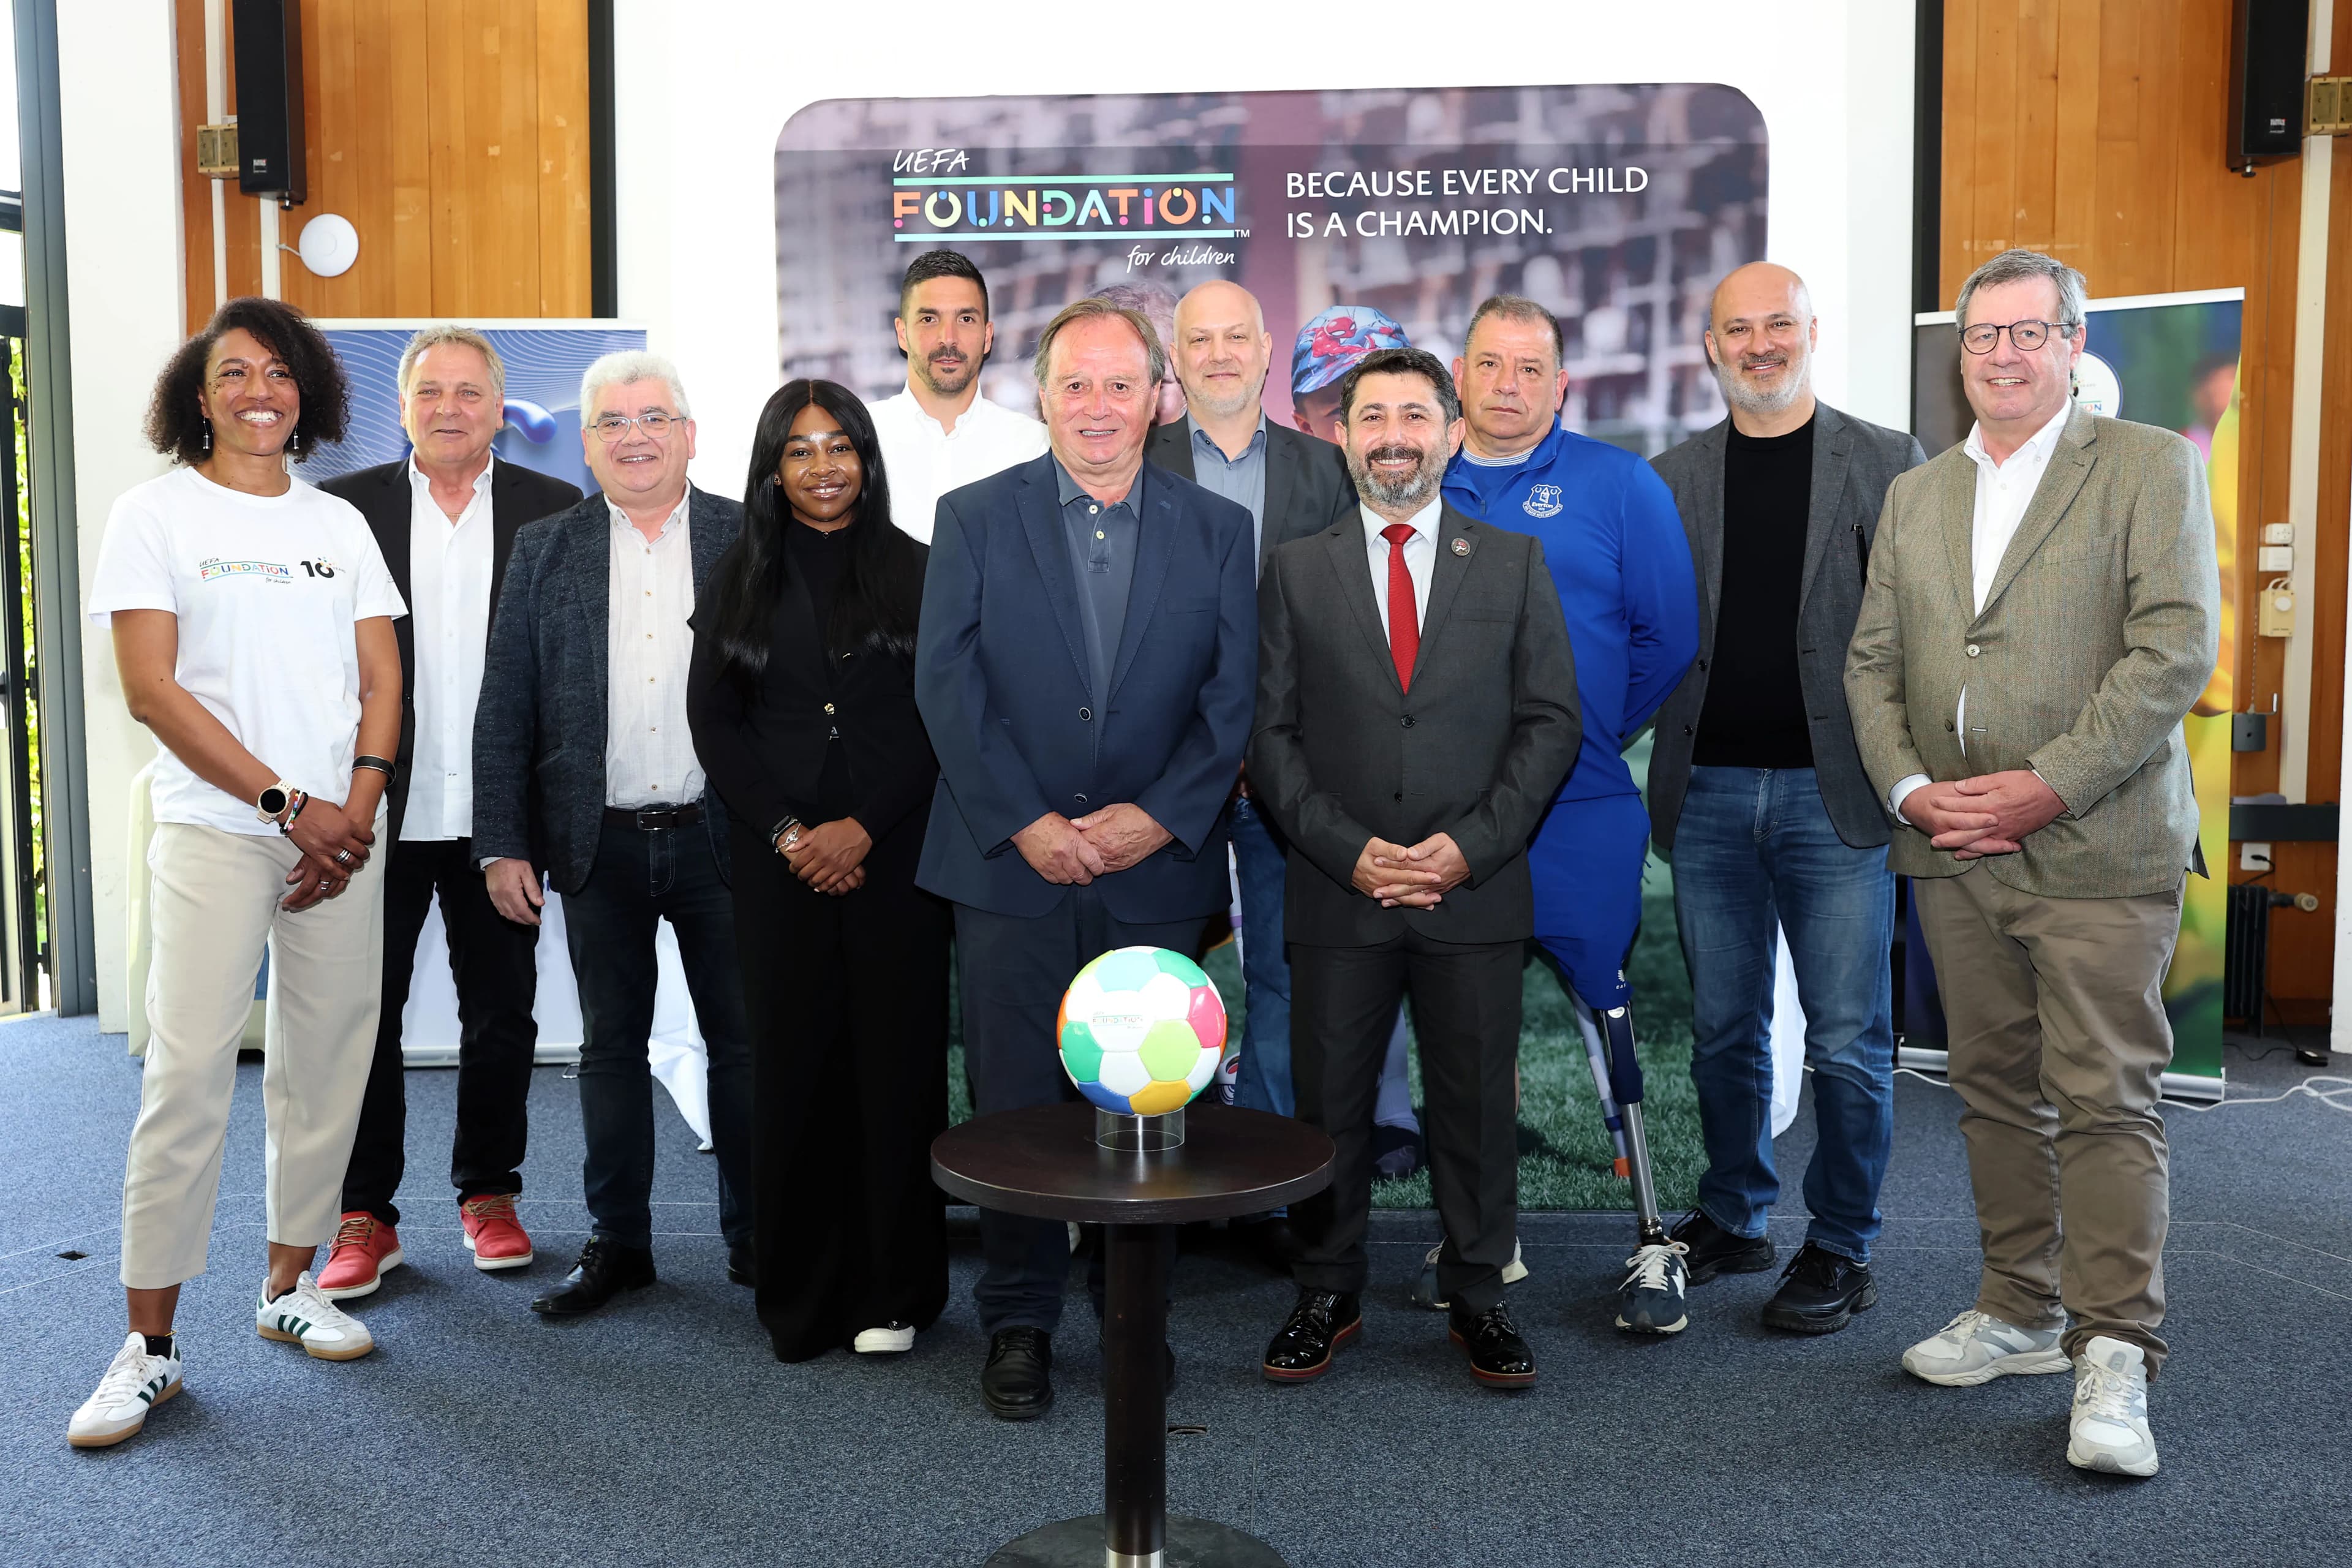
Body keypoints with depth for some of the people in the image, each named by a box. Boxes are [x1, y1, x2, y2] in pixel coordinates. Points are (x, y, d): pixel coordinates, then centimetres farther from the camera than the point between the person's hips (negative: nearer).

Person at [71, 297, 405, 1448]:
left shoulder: (338, 524, 13)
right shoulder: (155, 514, 1)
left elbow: (381, 680, 10)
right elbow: (152, 688, -7)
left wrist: (359, 805, -6)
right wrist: (287, 805, -12)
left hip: (341, 832, 4)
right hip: (214, 831, -4)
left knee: (328, 1063, 7)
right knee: (188, 1075, -7)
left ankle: (289, 1285, 22)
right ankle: (149, 1345, 2)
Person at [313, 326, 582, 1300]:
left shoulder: (553, 512, 4)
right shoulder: (344, 508, 3)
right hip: (379, 809, 0)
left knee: (502, 1011, 10)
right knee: (363, 1010, 5)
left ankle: (488, 1193, 26)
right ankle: (364, 1217, 17)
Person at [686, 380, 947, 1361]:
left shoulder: (914, 572, 5)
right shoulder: (741, 578, 10)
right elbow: (713, 719, 6)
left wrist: (862, 828, -11)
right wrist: (787, 832, -6)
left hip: (892, 856, -1)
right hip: (780, 864, 1)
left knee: (896, 1059, 0)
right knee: (792, 1064, 2)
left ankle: (894, 1290, 12)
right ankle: (802, 1297, 14)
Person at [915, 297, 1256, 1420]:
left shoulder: (1217, 530, 7)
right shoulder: (974, 518, 4)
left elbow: (1234, 697, 1)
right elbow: (946, 685, -3)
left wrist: (1158, 816, -11)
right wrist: (1026, 823, -11)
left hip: (1157, 870, 1)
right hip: (1010, 866, -1)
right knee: (1016, 1106, 4)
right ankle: (1019, 1324, 18)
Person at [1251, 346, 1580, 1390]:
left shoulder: (1514, 563, 7)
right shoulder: (1296, 571, 7)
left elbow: (1550, 720, 3)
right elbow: (1270, 733, 3)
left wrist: (1472, 844, -9)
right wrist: (1346, 851, -9)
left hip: (1476, 890, 0)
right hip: (1337, 893, 0)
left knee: (1478, 1100, 8)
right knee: (1328, 1101, 7)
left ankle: (1476, 1295, 24)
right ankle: (1328, 1294, 23)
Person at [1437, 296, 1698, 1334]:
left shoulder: (1620, 486, 1)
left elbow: (1669, 634, 2)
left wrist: (1590, 734, 4)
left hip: (1578, 813, -3)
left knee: (1608, 1010, -3)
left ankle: (1653, 1243, 10)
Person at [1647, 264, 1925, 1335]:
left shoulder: (1887, 465, 3)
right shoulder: (1671, 480, 10)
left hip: (1835, 793, -2)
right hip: (1709, 793, 3)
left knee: (1849, 1040, 2)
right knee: (1723, 1030, 11)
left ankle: (1841, 1248, 16)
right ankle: (1733, 1219, 27)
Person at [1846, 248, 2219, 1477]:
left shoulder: (2150, 466, 1)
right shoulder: (1914, 496, 17)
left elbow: (2178, 647, -10)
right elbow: (1872, 663, 13)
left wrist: (2047, 785, -16)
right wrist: (1909, 787, -4)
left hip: (2097, 848, -5)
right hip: (1954, 855, 5)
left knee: (2106, 1101, -5)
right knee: (1995, 1091, 12)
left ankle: (2113, 1358, 3)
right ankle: (2021, 1314, 24)